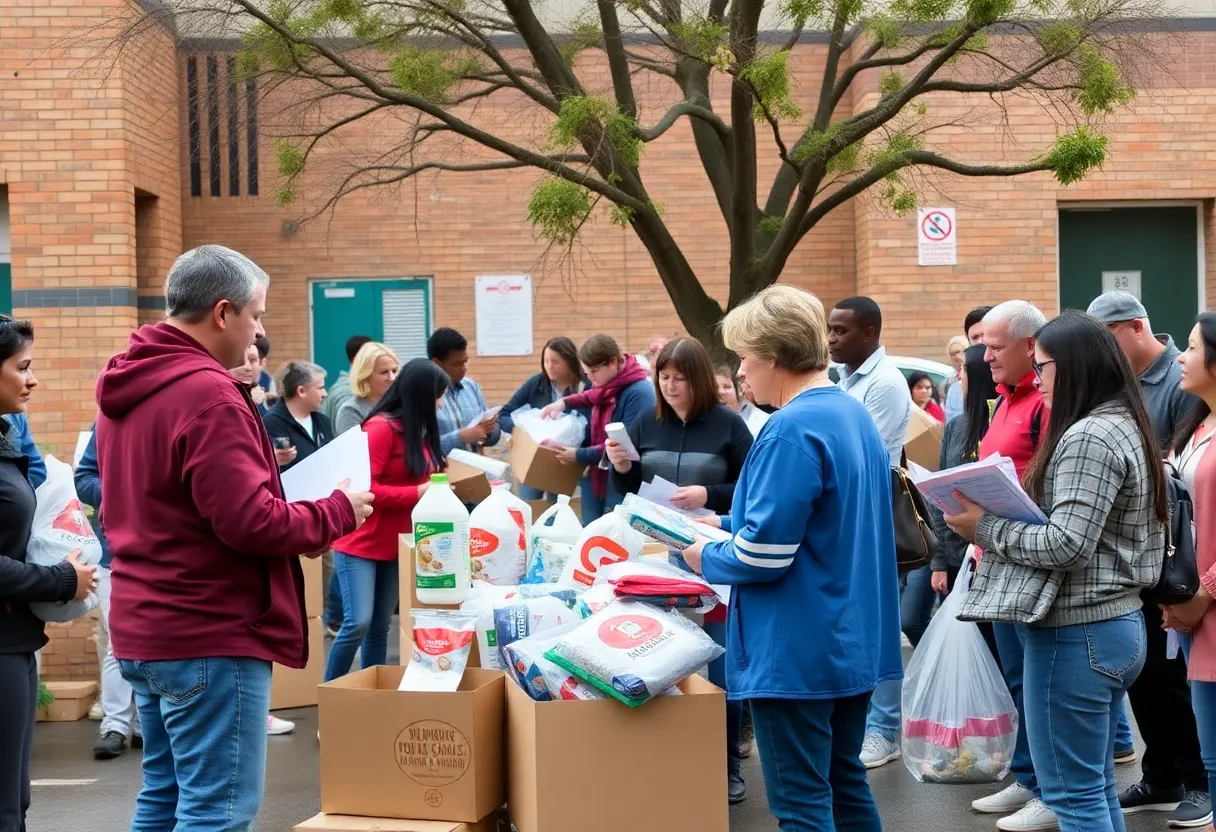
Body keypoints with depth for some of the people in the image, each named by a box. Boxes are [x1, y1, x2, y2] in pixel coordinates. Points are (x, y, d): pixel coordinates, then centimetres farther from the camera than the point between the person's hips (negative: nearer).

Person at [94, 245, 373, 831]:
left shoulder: (126, 388, 11)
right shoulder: (207, 393, -19)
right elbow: (252, 523, -23)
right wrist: (338, 512, -7)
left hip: (146, 628, 10)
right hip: (209, 636, -10)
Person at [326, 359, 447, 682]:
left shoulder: (416, 431, 7)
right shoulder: (380, 428, -17)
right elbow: (364, 489, -22)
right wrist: (419, 492, -21)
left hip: (394, 544, 8)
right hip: (360, 544, -8)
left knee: (380, 628, 9)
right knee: (358, 623, -12)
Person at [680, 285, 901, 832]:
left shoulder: (792, 430, -20)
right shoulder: (855, 414, 10)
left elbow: (764, 554, -23)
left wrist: (705, 558, -4)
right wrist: (727, 523, 16)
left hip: (798, 650, -10)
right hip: (854, 639, 10)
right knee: (844, 783, 18)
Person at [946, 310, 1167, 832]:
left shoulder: (1088, 437, -17)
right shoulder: (1122, 427, 14)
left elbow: (1068, 545, -24)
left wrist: (986, 527, -13)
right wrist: (1004, 519, 6)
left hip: (1075, 633, -10)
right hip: (1117, 624, 10)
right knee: (1096, 787, 16)